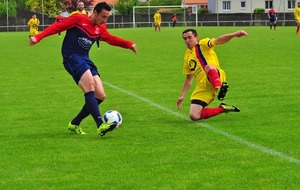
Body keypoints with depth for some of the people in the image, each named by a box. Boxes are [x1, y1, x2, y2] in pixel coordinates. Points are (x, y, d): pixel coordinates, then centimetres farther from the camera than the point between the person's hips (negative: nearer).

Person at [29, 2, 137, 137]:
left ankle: (74, 124, 15)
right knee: (90, 86, -28)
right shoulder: (78, 19, -7)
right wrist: (38, 37, -18)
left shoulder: (100, 29, 13)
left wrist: (129, 44, 8)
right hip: (72, 58, -8)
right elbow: (57, 27, -8)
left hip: (85, 60, 8)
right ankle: (100, 126, -35)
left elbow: (111, 39, 23)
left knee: (101, 96, 0)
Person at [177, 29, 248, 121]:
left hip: (216, 77, -6)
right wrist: (182, 95, 23)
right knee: (194, 116, -12)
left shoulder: (202, 45, 5)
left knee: (208, 67, -40)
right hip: (202, 87, 6)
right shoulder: (187, 55, 23)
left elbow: (217, 41, -16)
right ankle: (222, 109, 3)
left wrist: (234, 34, -35)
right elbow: (189, 78, 31)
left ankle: (219, 87, -64)